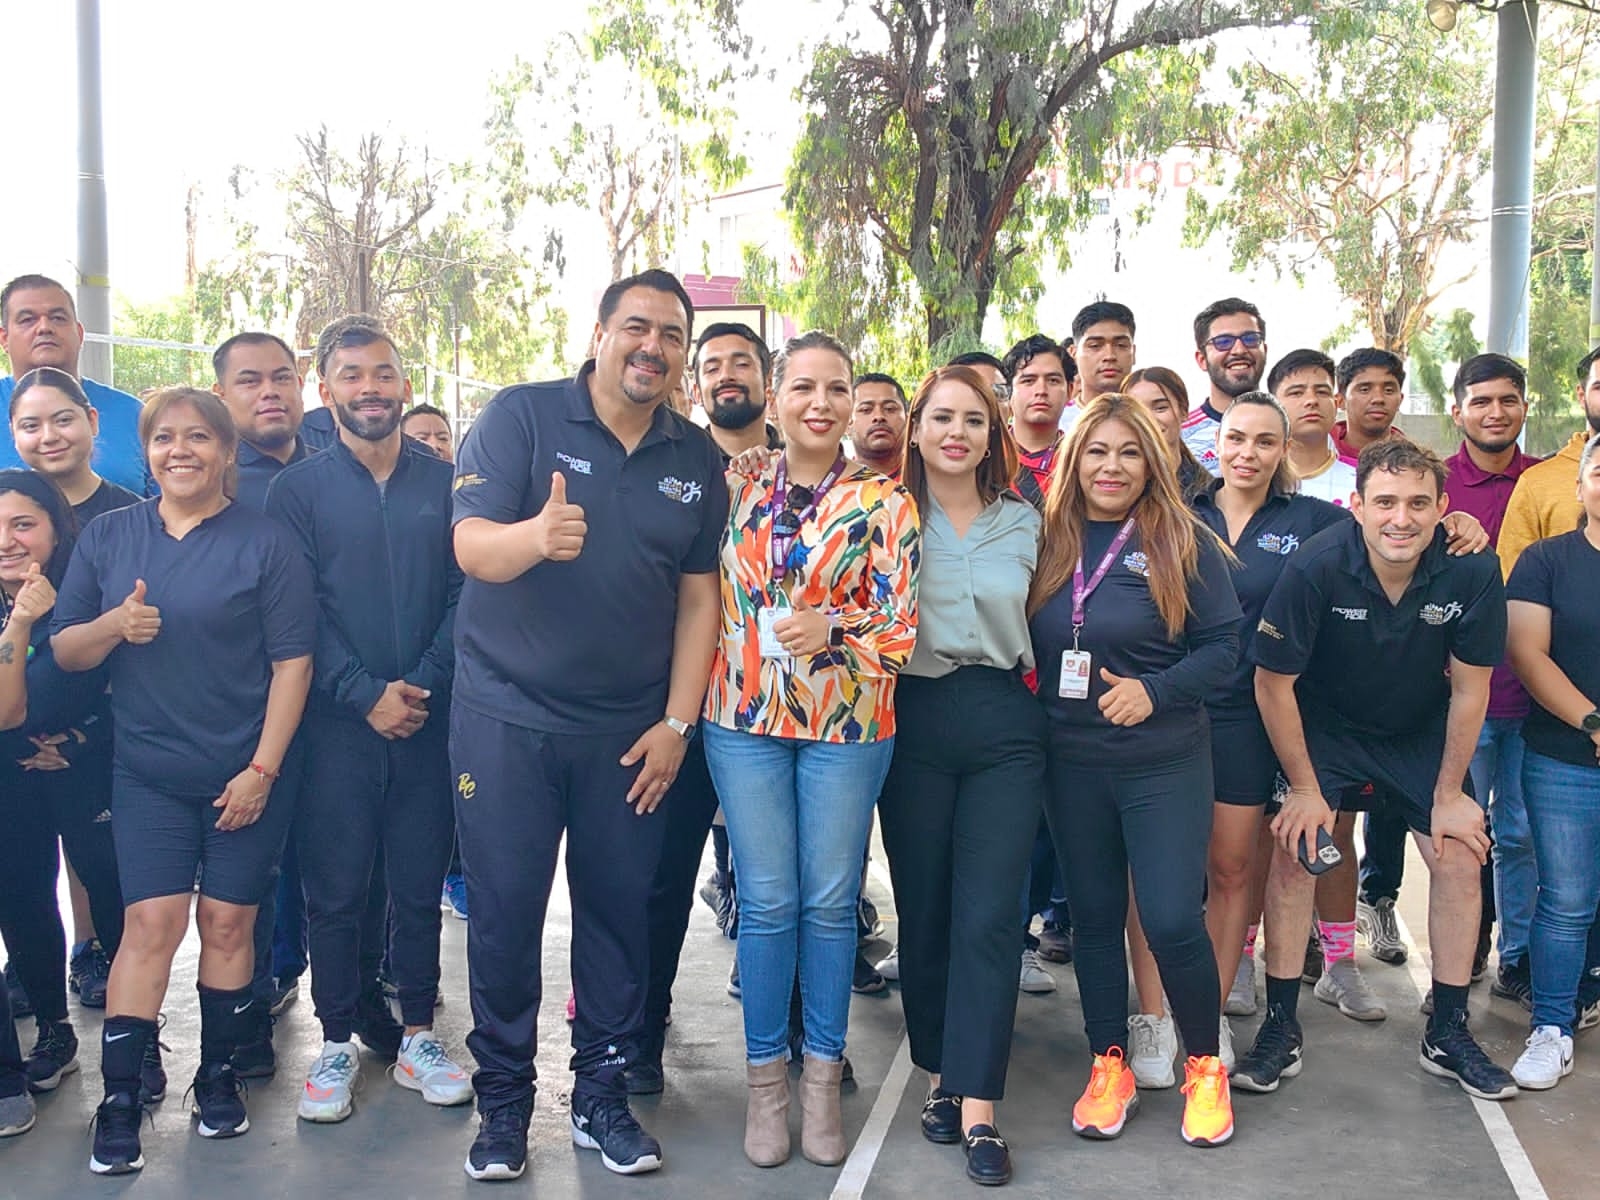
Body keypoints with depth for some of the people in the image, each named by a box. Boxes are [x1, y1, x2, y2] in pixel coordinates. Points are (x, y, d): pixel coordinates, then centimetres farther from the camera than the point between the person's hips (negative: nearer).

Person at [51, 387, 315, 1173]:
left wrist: (262, 770, -12)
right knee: (151, 924, -5)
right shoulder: (108, 536, 6)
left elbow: (292, 663, -7)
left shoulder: (265, 542, -4)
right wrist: (114, 624, -16)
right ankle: (119, 1102, 3)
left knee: (227, 925, 6)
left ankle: (218, 1078, 22)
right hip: (148, 774, 1)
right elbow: (64, 652, 6)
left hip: (245, 775, -1)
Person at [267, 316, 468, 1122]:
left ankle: (418, 1037, 21)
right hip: (337, 723, -1)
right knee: (335, 888, 4)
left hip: (428, 720, 1)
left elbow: (464, 595, 1)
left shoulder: (446, 482, 7)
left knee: (420, 884, 8)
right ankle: (336, 1045, 18)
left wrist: (424, 683, -11)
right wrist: (366, 693, -13)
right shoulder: (297, 489, 3)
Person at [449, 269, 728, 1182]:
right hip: (507, 719, -2)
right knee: (504, 916, 4)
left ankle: (603, 1095, 25)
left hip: (630, 730, 3)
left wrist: (677, 723, -1)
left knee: (620, 912, 9)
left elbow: (699, 598, 6)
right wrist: (534, 537, -39)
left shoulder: (698, 461, 6)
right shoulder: (520, 418, -5)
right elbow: (472, 547, -16)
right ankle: (504, 1104, 20)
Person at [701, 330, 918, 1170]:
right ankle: (766, 1078, 20)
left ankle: (823, 1076, 22)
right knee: (765, 902, 6)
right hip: (744, 719, 2)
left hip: (846, 725, -1)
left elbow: (901, 626, -5)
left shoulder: (883, 504, -2)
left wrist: (833, 629, -21)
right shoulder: (738, 491, 6)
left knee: (831, 902, 7)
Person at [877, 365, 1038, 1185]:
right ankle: (941, 1074, 24)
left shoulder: (1021, 522, 10)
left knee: (988, 916, -4)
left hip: (1003, 725, 1)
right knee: (923, 909, 7)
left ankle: (977, 1109, 0)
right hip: (916, 723, -1)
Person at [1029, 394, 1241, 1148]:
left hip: (1164, 762, -3)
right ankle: (1109, 1065, 27)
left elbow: (1223, 647, -6)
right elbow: (1023, 644, 10)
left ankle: (1205, 1067, 19)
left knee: (1173, 920, -5)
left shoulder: (1183, 544, -5)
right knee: (1092, 915, 12)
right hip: (1071, 763, 3)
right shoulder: (1048, 542, 2)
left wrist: (1154, 690, -19)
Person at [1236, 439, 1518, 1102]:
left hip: (1422, 732, 2)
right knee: (1294, 853, -13)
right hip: (1323, 728, -2)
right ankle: (1280, 1029, 1)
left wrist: (1449, 794, -5)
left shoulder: (1473, 571, -23)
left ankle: (1448, 1034, 13)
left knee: (1461, 856, -5)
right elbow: (1273, 681, -19)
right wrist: (1305, 788, -13)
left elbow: (1470, 689, -10)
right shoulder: (1316, 567, -29)